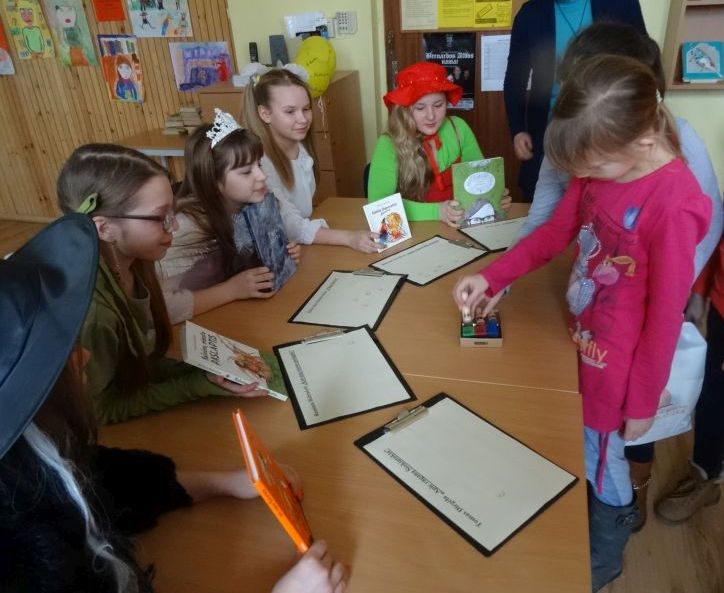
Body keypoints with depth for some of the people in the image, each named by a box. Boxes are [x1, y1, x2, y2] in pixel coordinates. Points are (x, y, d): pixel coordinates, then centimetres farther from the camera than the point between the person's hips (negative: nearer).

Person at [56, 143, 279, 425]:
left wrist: (204, 371, -13)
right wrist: (199, 385, -22)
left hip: (142, 417, 6)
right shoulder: (90, 312, -33)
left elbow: (140, 360, -1)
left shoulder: (134, 264, -10)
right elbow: (99, 412, -19)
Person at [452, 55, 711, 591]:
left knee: (599, 459, 15)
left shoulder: (674, 206, -28)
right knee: (578, 444, 23)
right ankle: (619, 512, 55)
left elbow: (666, 313, -19)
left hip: (619, 361, -6)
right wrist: (489, 278, -3)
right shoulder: (603, 167, -5)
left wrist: (644, 401, -8)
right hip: (582, 337, 6)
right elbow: (553, 234, 7)